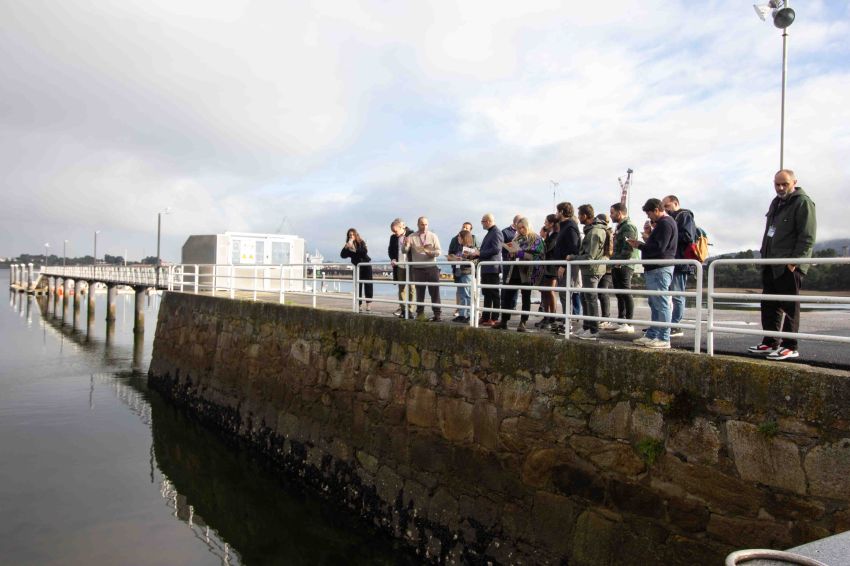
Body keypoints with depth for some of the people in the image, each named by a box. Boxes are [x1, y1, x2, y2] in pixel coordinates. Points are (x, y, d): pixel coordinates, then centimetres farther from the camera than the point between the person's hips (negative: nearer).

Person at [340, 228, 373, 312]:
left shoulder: (361, 242, -9)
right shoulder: (348, 245, 0)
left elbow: (364, 251, -25)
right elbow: (342, 255, -9)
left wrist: (354, 249, -32)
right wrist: (346, 247, -24)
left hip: (366, 265, -3)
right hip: (357, 267, 3)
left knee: (367, 285, -4)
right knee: (358, 286, 2)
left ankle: (369, 304, -2)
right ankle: (359, 305, 5)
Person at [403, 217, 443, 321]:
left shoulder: (433, 236, 5)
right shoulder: (412, 237, 4)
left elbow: (438, 251, 0)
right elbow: (405, 251, -3)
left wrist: (430, 252, -20)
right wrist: (406, 244, -25)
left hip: (431, 268, 0)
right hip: (418, 269, 0)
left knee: (435, 291, -1)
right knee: (420, 292, 7)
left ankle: (437, 314, 4)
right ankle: (420, 314, 15)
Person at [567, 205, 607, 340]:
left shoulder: (595, 232, -21)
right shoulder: (592, 229, 11)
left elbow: (589, 257, -22)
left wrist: (573, 258, -12)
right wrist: (576, 256, 10)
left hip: (592, 269, -10)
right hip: (588, 269, 10)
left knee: (591, 299, -4)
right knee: (585, 298, 16)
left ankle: (593, 331, 2)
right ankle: (586, 327, 26)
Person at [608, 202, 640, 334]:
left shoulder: (628, 226, -11)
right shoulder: (620, 227, 22)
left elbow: (628, 248, -21)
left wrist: (619, 262, -21)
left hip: (624, 266, -10)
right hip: (617, 266, 10)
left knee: (626, 294, -8)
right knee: (620, 295, 13)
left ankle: (629, 325, -5)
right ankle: (621, 322, 20)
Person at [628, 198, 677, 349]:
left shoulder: (665, 223, -12)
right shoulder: (664, 223, 21)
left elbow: (659, 248, -20)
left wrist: (639, 245, -11)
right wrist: (648, 238, 10)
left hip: (659, 270, -11)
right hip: (655, 269, 11)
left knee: (661, 304, -9)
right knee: (655, 304, 13)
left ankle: (664, 339, -6)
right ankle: (652, 335, 19)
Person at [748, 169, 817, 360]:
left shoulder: (803, 203, -8)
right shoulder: (776, 202, 19)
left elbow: (807, 237, -14)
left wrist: (795, 261, -19)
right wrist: (764, 255, 16)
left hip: (789, 266, -9)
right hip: (771, 265, 9)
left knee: (789, 307, -4)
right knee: (769, 305, 10)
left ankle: (789, 347, 2)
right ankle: (770, 343, 18)